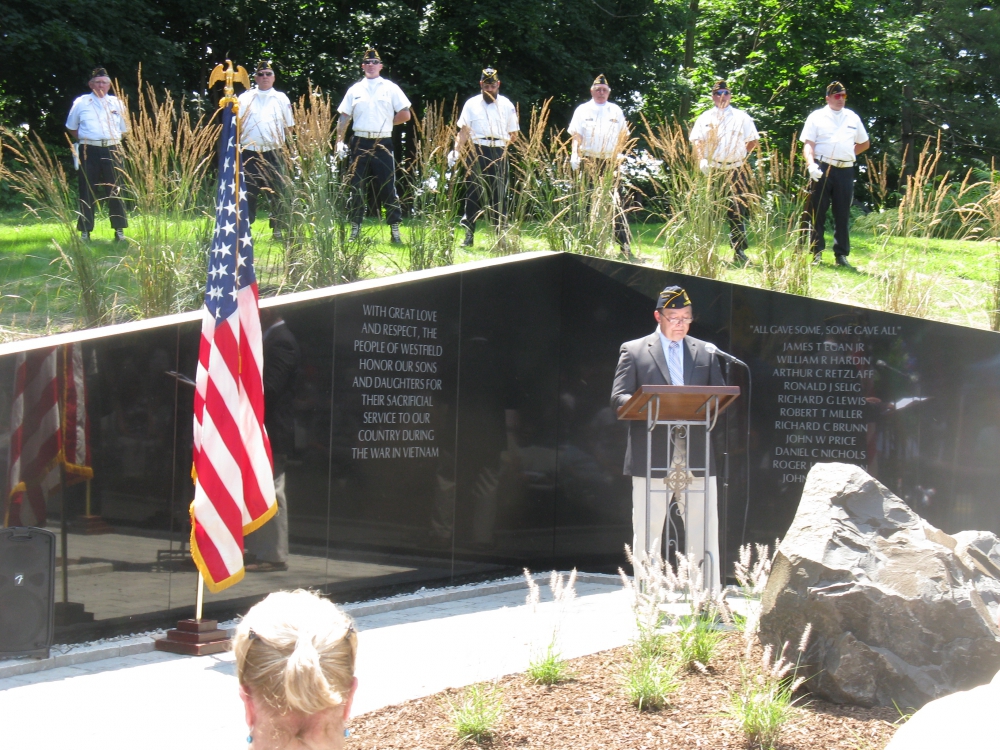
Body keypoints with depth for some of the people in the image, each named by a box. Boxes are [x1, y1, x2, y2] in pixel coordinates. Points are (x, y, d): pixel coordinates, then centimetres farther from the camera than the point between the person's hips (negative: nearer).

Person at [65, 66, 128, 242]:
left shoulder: (117, 104, 10)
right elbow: (72, 128, 15)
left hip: (111, 150, 1)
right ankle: (85, 231, 5)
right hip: (89, 152, -1)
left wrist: (112, 142, 9)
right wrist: (85, 141, 7)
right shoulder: (81, 103, 6)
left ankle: (119, 230, 8)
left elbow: (124, 130, 18)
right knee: (87, 192, 0)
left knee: (115, 191, 2)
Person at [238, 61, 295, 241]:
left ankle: (277, 229, 11)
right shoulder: (245, 98, 10)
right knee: (248, 192, 1)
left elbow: (288, 126, 12)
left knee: (277, 192, 2)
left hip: (274, 153, 0)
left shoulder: (281, 98, 11)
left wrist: (286, 149, 5)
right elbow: (237, 124, 10)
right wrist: (235, 146, -2)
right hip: (250, 152, 0)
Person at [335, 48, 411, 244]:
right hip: (360, 143, 2)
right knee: (356, 187, 5)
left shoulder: (391, 88, 5)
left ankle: (394, 228, 2)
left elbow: (405, 115, 3)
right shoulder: (355, 90, 11)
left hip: (383, 144, -2)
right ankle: (355, 228, 12)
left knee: (387, 187, -2)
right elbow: (344, 117, 10)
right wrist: (339, 142, 2)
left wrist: (387, 123, 2)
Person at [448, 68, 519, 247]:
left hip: (499, 153, 0)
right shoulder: (471, 104, 7)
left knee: (499, 194, 2)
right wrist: (457, 151, -9)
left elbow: (513, 133, 13)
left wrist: (505, 142, -3)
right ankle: (469, 234, 1)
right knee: (473, 192, -2)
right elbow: (464, 131, 4)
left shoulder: (506, 105, 9)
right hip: (478, 153, 0)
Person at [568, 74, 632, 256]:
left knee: (614, 201, -7)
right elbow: (576, 135, 0)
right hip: (589, 161, 0)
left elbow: (623, 136, 16)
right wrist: (575, 154, -14)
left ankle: (624, 243, -10)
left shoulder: (616, 111, 13)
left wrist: (618, 153, 2)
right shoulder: (583, 110, 8)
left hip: (610, 162, 0)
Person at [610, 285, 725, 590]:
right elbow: (618, 399, -1)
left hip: (696, 454, 3)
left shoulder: (705, 352, 16)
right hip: (651, 458, -2)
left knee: (704, 532, 1)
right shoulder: (634, 350, 7)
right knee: (647, 533, 2)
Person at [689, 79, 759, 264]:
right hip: (712, 170, 0)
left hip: (736, 170, 0)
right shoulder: (705, 118, 9)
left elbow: (753, 140, 14)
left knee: (737, 211, 2)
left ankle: (739, 251, 6)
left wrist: (741, 155, 7)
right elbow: (696, 141, -1)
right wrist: (702, 160, -16)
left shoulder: (741, 117, 9)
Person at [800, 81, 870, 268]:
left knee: (843, 214, 5)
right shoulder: (816, 117, 3)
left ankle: (841, 255, 10)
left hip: (845, 170, 3)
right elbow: (808, 145, -6)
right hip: (822, 169, -3)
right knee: (817, 212, 0)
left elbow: (864, 143, 26)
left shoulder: (853, 118, 14)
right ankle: (816, 253, 6)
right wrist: (811, 164, -23)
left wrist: (849, 154, 13)